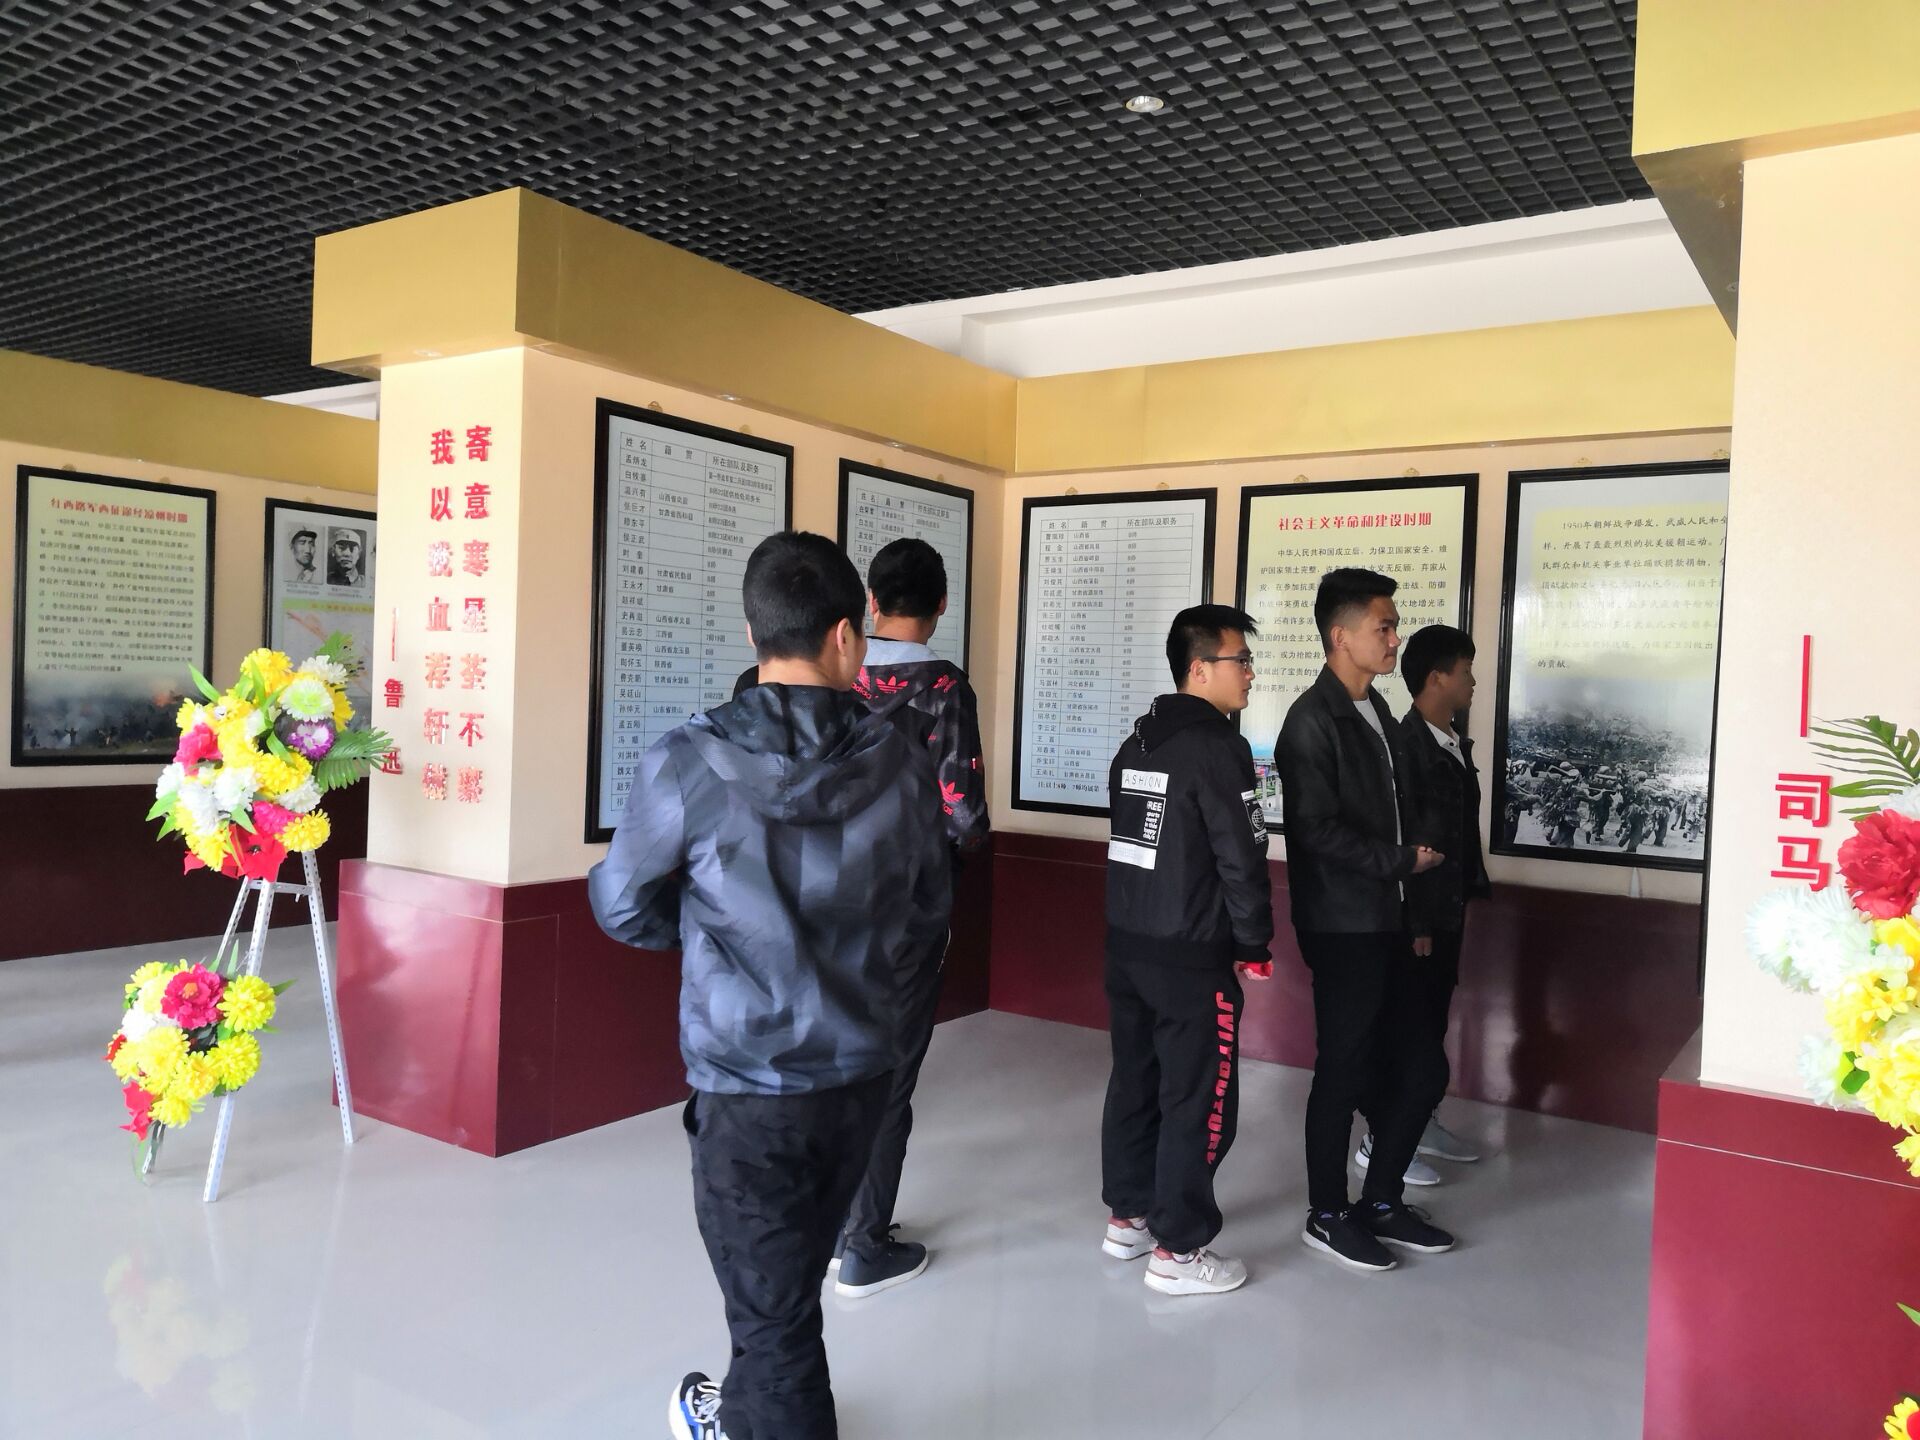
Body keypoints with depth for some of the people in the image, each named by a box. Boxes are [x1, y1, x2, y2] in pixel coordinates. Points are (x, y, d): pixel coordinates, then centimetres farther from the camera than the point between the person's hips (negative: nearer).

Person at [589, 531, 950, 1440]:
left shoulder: (689, 763, -18)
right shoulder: (900, 764, -8)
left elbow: (623, 907, -5)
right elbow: (927, 909, 4)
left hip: (749, 1083, -4)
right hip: (863, 1071, 5)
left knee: (774, 1310, 12)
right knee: (787, 1281, 27)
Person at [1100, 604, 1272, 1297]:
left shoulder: (1135, 745, 10)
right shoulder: (1218, 748, -16)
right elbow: (1241, 860, -17)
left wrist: (1142, 918, 17)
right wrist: (1254, 945, -6)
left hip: (1126, 946, 8)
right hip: (1193, 959, -8)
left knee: (1133, 1082, 16)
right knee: (1198, 1101, 2)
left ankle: (1128, 1216, 28)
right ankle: (1178, 1250, 10)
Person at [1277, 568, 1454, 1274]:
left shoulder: (1377, 712, 13)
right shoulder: (1313, 721, -14)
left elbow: (1392, 811, 15)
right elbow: (1317, 829, -20)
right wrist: (1401, 860, -13)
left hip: (1387, 922, 8)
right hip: (1342, 926, -8)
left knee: (1421, 1068, 12)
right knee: (1343, 1071, 3)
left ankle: (1382, 1201, 29)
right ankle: (1328, 1215, 20)